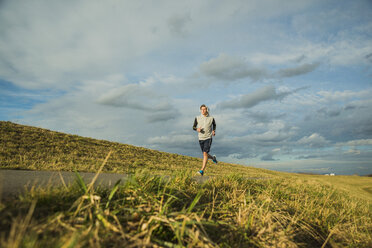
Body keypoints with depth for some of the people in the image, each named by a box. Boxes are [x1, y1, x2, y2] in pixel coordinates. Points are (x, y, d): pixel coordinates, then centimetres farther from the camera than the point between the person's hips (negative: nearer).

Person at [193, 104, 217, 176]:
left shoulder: (211, 118, -2)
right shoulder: (197, 118, -1)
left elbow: (214, 124, 19)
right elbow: (193, 127, 8)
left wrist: (214, 131, 1)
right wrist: (197, 129, -15)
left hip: (208, 138, -3)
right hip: (201, 138, 3)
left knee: (205, 153, -18)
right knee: (205, 154, 13)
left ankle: (202, 171, -19)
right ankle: (213, 157, 47)